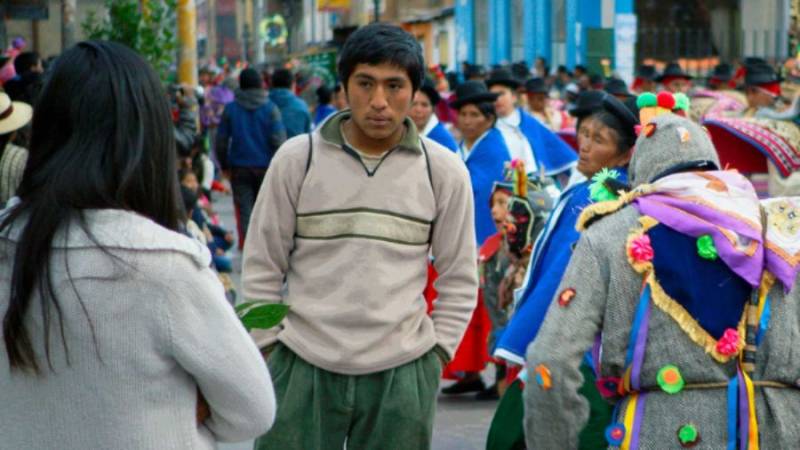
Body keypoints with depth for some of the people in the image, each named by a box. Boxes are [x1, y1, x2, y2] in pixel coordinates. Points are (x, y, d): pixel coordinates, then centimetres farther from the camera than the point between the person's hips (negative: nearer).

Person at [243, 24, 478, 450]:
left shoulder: (444, 171, 0)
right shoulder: (296, 158, -2)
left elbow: (459, 280, 7)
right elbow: (262, 268, 4)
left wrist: (435, 354, 2)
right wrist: (266, 352, 2)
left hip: (402, 373, 1)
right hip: (301, 366, 0)